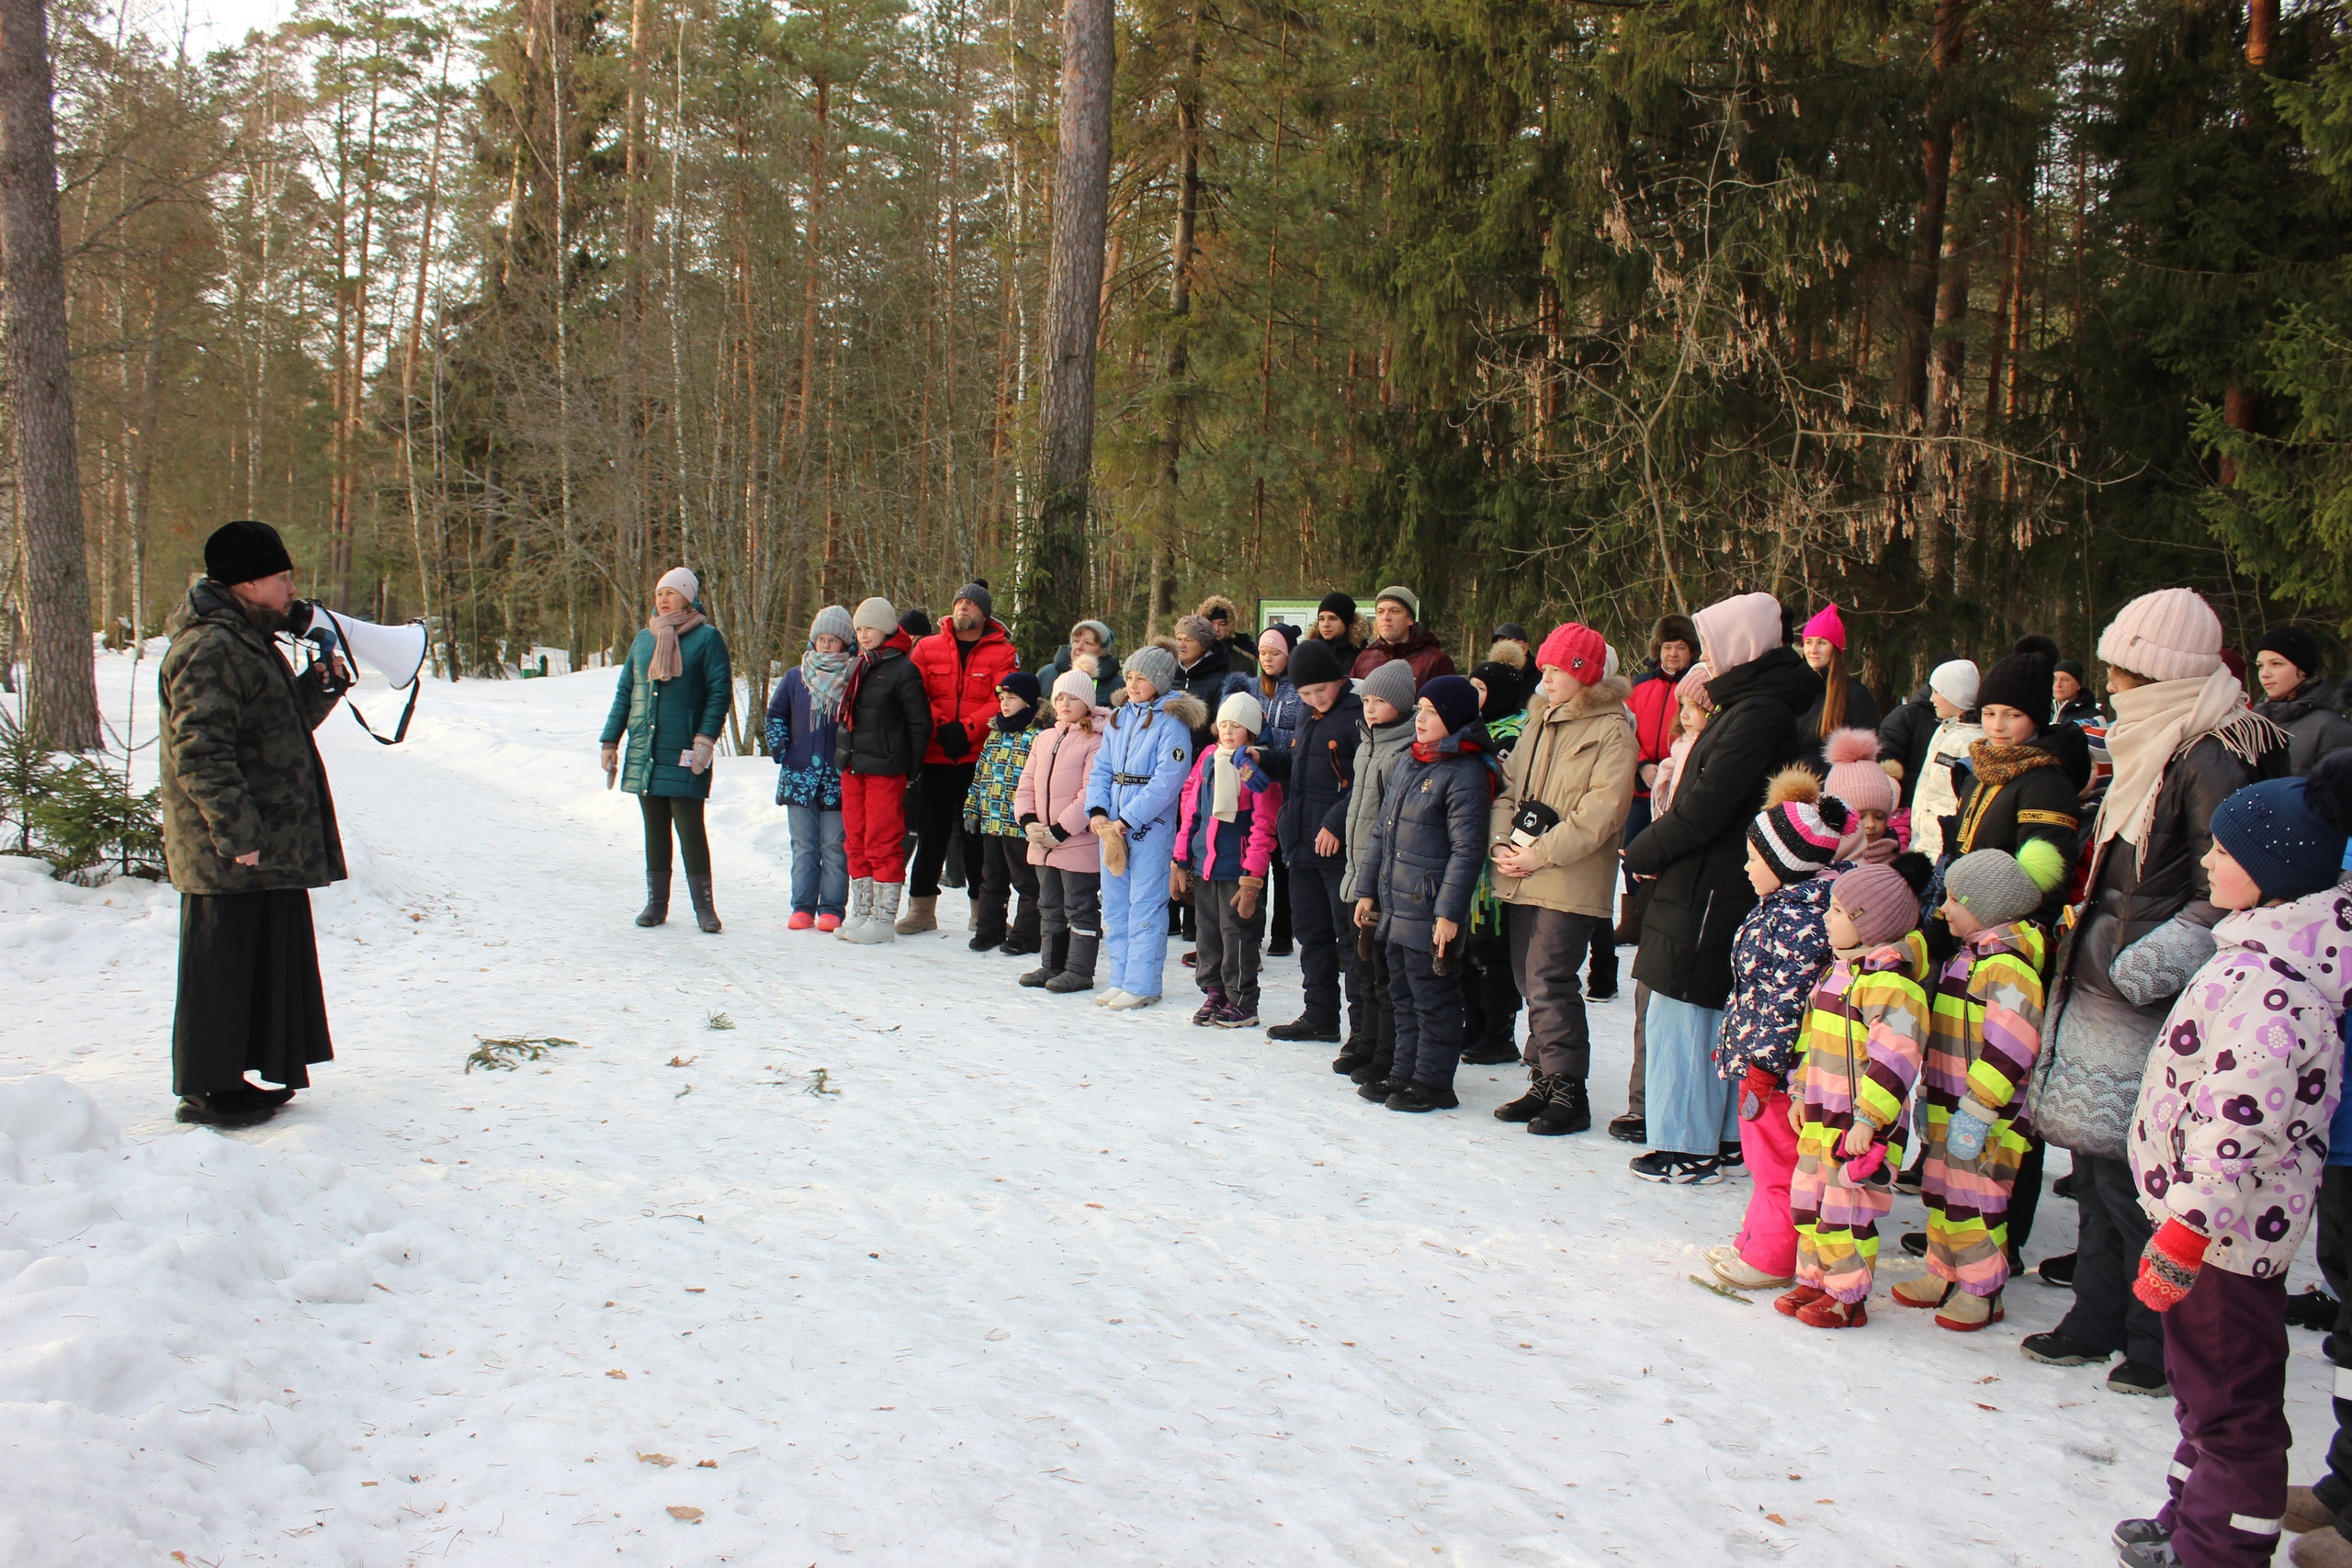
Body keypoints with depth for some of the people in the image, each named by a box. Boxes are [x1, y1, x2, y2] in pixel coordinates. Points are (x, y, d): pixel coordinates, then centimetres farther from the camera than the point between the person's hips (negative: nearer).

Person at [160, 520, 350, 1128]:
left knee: (267, 960, 16)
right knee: (224, 963, -1)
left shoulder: (249, 642, 17)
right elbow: (200, 753, -23)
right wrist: (237, 835, -24)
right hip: (230, 855, -11)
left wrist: (322, 684, 7)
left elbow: (283, 727, 24)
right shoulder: (209, 649, -17)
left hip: (266, 849, 11)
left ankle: (228, 1078, 27)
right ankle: (207, 1090, 9)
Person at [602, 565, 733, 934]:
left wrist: (705, 738, -15)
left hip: (683, 753, -5)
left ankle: (704, 905, 3)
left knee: (690, 826, -4)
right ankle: (656, 902, 16)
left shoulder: (707, 638, -1)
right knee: (654, 827, 9)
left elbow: (720, 692, -6)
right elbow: (624, 692, 17)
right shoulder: (644, 639, 13)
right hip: (644, 751, 5)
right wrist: (611, 741, 12)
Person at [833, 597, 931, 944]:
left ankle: (884, 918, 4)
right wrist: (845, 757, 14)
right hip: (852, 768, 8)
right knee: (855, 842, 11)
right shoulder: (857, 667, 14)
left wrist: (909, 769, -9)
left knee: (882, 843, -3)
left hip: (885, 770, -8)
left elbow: (920, 722, -8)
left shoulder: (903, 669, -9)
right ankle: (860, 913, 21)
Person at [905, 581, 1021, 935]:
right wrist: (940, 728, -13)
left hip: (979, 757, -2)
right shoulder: (927, 648, 9)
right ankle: (922, 908, 16)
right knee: (932, 830, 9)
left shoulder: (1003, 653, 2)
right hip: (935, 756, 2)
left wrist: (966, 729, -18)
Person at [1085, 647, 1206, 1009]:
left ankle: (1141, 985, 2)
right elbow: (1101, 769, 12)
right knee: (1114, 905, 12)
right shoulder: (1118, 720, 14)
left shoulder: (1171, 722, -9)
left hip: (1151, 827, -7)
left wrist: (1127, 820, -18)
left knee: (1144, 907, -3)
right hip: (1112, 827, 7)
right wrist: (1097, 811, -5)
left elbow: (1166, 781, -17)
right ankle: (1120, 980, 21)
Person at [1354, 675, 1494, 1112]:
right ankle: (1404, 1073, 25)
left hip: (1430, 910, -8)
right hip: (1395, 905, 8)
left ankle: (1432, 1082, 10)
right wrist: (1367, 890, 17)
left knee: (1434, 999, 1)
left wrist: (1449, 912, -21)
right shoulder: (1408, 764, 14)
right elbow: (1381, 832, 19)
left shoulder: (1465, 773, -13)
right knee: (1405, 994, 16)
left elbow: (1467, 849, -17)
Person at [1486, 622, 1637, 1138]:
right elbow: (1511, 786, 17)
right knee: (1531, 983, 11)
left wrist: (1540, 854, -16)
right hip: (1522, 880, 8)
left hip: (1570, 884, -8)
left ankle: (1567, 1092, 0)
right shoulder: (1539, 723, 17)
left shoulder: (1612, 731, -7)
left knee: (1550, 985, -10)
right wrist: (1501, 842, -1)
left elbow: (1602, 811, -15)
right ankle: (1544, 1082, 21)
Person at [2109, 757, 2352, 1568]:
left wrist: (2185, 1231, -25)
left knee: (2230, 1399, 5)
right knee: (2203, 1381, 24)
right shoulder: (2271, 950, 7)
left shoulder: (2271, 977, -27)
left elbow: (2240, 1116, -30)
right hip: (2227, 1214, 11)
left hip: (2227, 1225, -11)